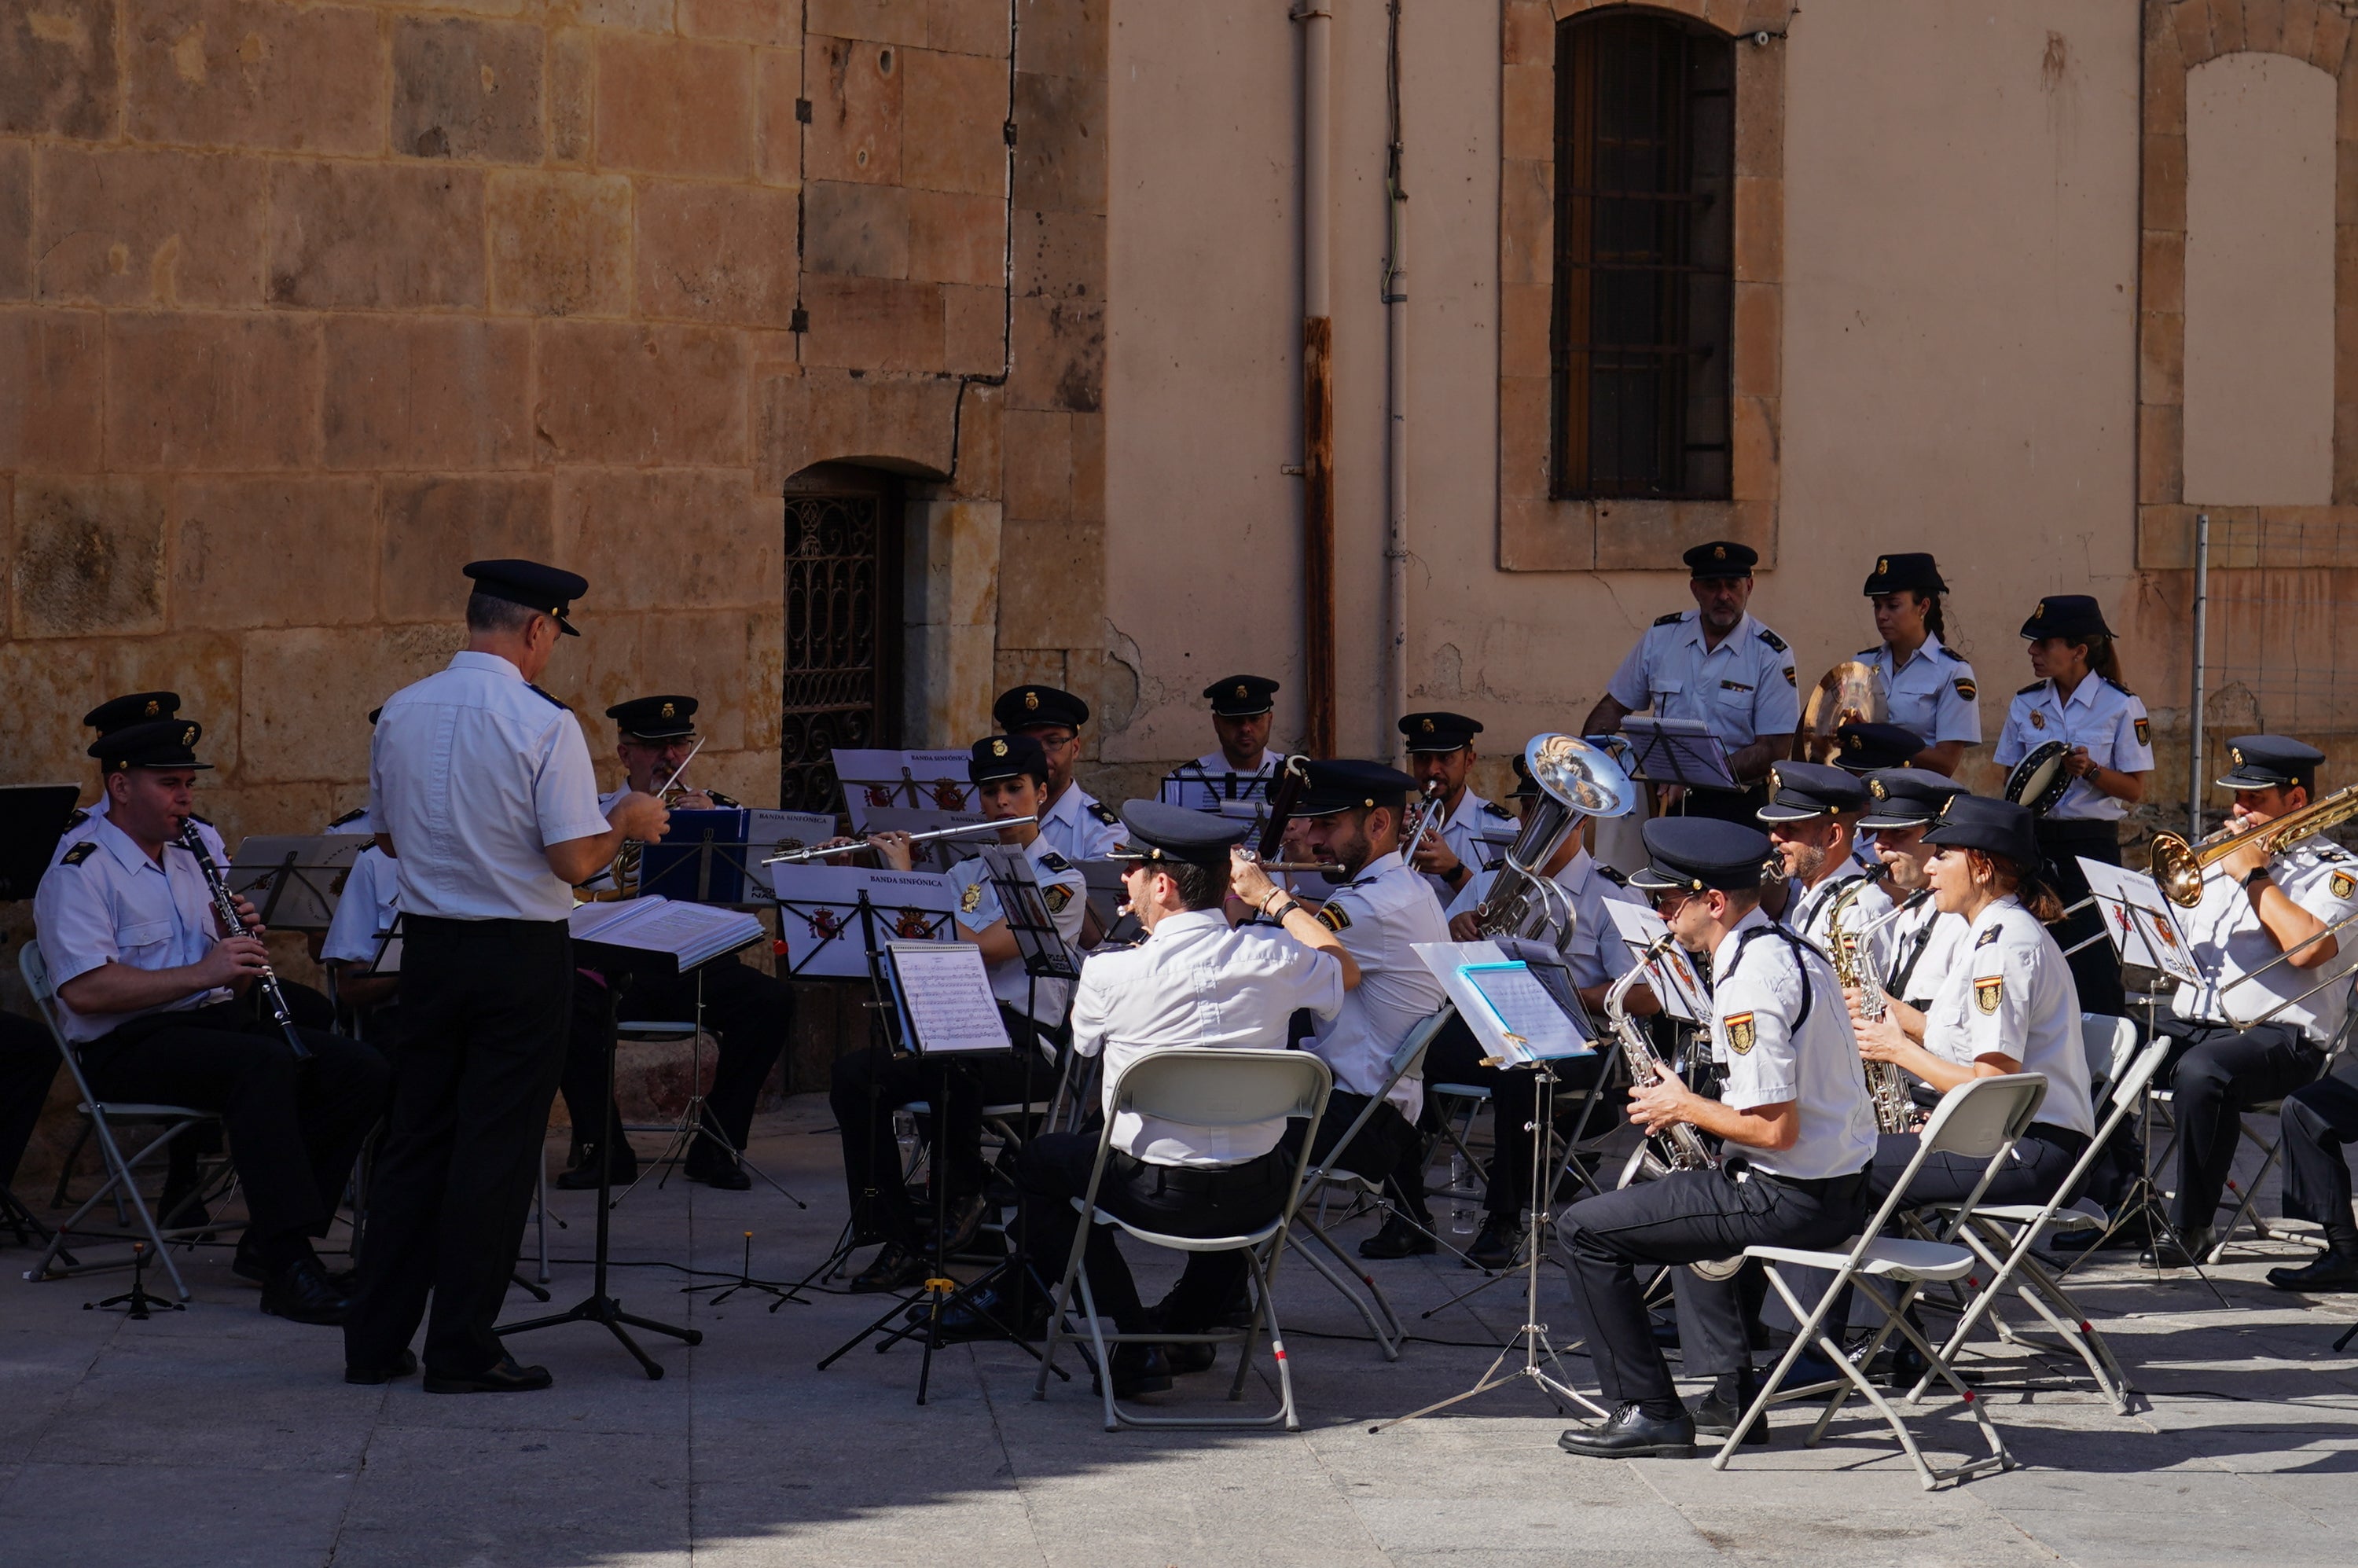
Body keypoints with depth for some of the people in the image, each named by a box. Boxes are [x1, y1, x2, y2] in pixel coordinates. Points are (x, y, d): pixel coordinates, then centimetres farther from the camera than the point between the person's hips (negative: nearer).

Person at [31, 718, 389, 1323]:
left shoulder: (190, 857, 22)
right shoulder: (81, 871, -6)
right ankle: (289, 1273, -40)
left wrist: (242, 948, 0)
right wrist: (202, 972, -21)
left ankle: (268, 1244, -10)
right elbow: (83, 990, -21)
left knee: (361, 1069, -13)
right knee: (265, 1064, -36)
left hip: (217, 1022, 8)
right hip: (129, 1047, -8)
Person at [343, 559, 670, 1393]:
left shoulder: (401, 714, 3)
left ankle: (375, 1341, 15)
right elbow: (574, 861, -17)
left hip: (429, 943, 6)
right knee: (495, 1150, 1)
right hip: (520, 952, -6)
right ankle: (462, 1348, 2)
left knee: (415, 1137, 13)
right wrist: (627, 821, 1)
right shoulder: (543, 724, -15)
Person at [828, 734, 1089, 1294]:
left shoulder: (1060, 880, -3)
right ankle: (898, 1241, -20)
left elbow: (980, 950, -15)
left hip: (1024, 1043, -6)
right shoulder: (968, 873, 20)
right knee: (855, 1071, -22)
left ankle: (966, 1191, -12)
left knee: (948, 1066, -40)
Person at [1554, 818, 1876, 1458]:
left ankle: (1648, 1412, -3)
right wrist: (1691, 1101, 14)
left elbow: (1776, 1129, -25)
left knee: (1585, 1230, -5)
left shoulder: (1749, 982, -21)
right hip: (1843, 1189, 10)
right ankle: (1730, 1392, 31)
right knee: (1695, 1195, 39)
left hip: (1789, 1200, -10)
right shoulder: (1795, 950, 11)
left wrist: (1684, 1106, -9)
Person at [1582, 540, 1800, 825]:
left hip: (1735, 811, -2)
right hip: (1665, 801, 3)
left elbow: (1773, 748, -8)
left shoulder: (1770, 655, -4)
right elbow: (1616, 706, 16)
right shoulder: (1661, 636, 6)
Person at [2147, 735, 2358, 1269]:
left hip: (2277, 1036, -7)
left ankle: (2191, 1225, -26)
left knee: (2200, 1071, -37)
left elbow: (2307, 947, -17)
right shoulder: (2220, 859, 25)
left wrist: (2255, 876, -9)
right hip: (2191, 1024, 7)